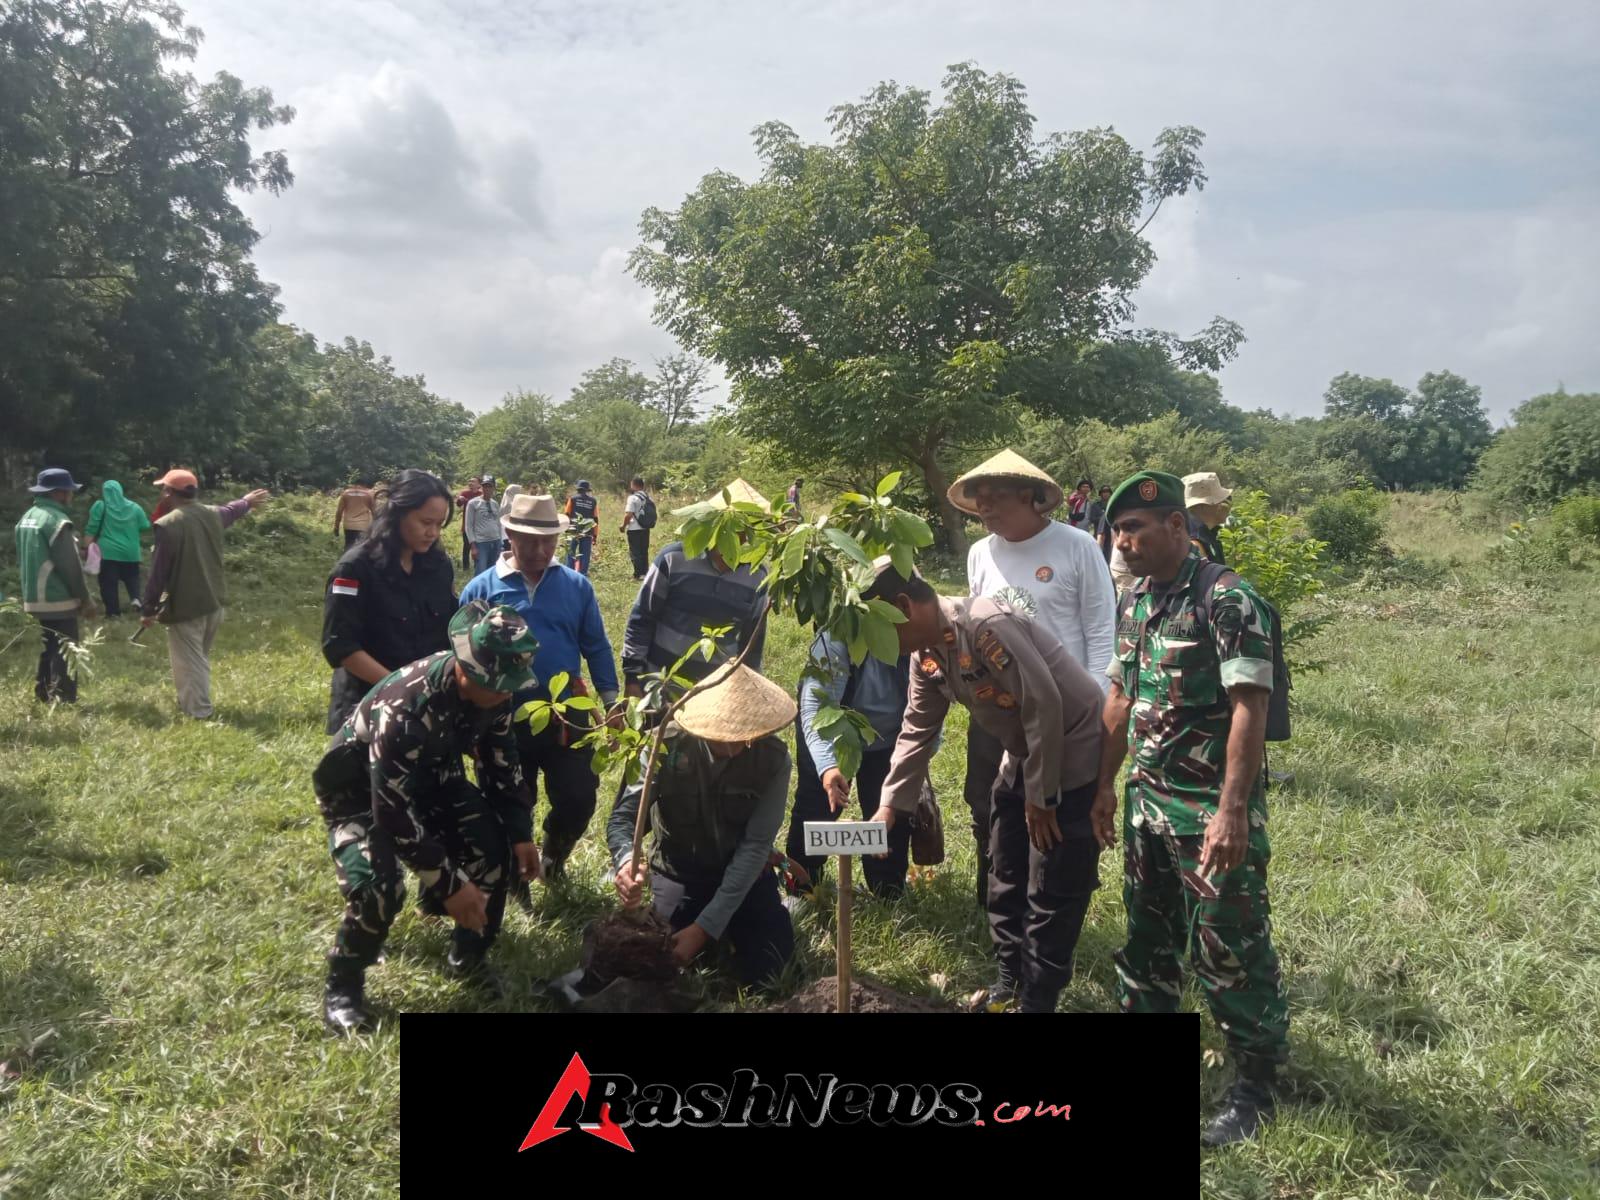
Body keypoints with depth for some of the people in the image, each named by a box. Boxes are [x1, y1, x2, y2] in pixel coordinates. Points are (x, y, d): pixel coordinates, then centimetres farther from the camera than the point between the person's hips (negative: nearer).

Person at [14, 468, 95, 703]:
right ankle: (64, 702, -5)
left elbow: (21, 561, 18)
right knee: (64, 653, -4)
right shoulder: (56, 520, -18)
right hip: (59, 600, -9)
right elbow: (70, 566, -18)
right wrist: (85, 598, -9)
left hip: (35, 599, 9)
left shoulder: (27, 518, 11)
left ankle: (43, 698, 24)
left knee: (48, 650, 19)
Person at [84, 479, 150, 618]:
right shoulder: (133, 507, 7)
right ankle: (136, 598, -11)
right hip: (131, 553, 3)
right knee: (132, 577, 16)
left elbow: (91, 530, -4)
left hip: (108, 552, -3)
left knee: (109, 584, 2)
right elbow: (145, 526, 12)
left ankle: (113, 612, 1)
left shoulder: (100, 506, -1)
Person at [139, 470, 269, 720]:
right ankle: (190, 702, 37)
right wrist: (246, 501, 53)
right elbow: (231, 510, 30)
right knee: (200, 658, 23)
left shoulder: (167, 525, -18)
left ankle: (199, 714, 0)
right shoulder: (212, 514, 3)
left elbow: (158, 572, -16)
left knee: (190, 662, -1)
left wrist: (149, 609, -7)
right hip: (213, 602, 8)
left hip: (184, 606, -8)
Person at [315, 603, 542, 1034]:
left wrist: (521, 833, -3)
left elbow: (501, 761, 0)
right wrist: (448, 884, -31)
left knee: (494, 846, -9)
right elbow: (392, 810, -35)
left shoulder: (492, 690, -19)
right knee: (379, 888, -26)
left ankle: (470, 956, 13)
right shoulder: (404, 708, -40)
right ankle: (343, 986, 2)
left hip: (427, 775, 6)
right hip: (359, 788, -6)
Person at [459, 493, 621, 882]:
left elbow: (596, 647, 7)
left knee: (578, 799, 4)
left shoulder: (577, 586, 1)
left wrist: (612, 704, 4)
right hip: (505, 720, -1)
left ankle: (553, 855, 36)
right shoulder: (481, 590, -5)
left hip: (567, 715, 1)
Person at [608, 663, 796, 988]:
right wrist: (626, 861, -51)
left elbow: (755, 845, -22)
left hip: (744, 874, 0)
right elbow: (624, 815, -25)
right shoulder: (667, 745, -23)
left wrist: (706, 926, -29)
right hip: (679, 873, 0)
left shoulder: (773, 757, -21)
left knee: (763, 972, -12)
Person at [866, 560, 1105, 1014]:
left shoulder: (986, 626, -30)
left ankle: (1037, 1001, 12)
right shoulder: (926, 654, 0)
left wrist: (1041, 797, -19)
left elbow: (1044, 705, -27)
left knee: (1052, 892, -1)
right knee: (1005, 878, 18)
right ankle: (1012, 980, 34)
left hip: (1071, 752, -9)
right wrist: (889, 807, 0)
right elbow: (916, 732, 6)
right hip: (1024, 755, 9)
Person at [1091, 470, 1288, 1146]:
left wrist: (1232, 810, -25)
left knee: (1228, 950, 3)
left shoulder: (1227, 601, -16)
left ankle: (1256, 1082, 22)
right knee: (1146, 935, 19)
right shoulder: (1135, 604, 8)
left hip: (1212, 809, -8)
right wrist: (1105, 786, 16)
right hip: (1147, 800, 8)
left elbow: (1249, 709, -21)